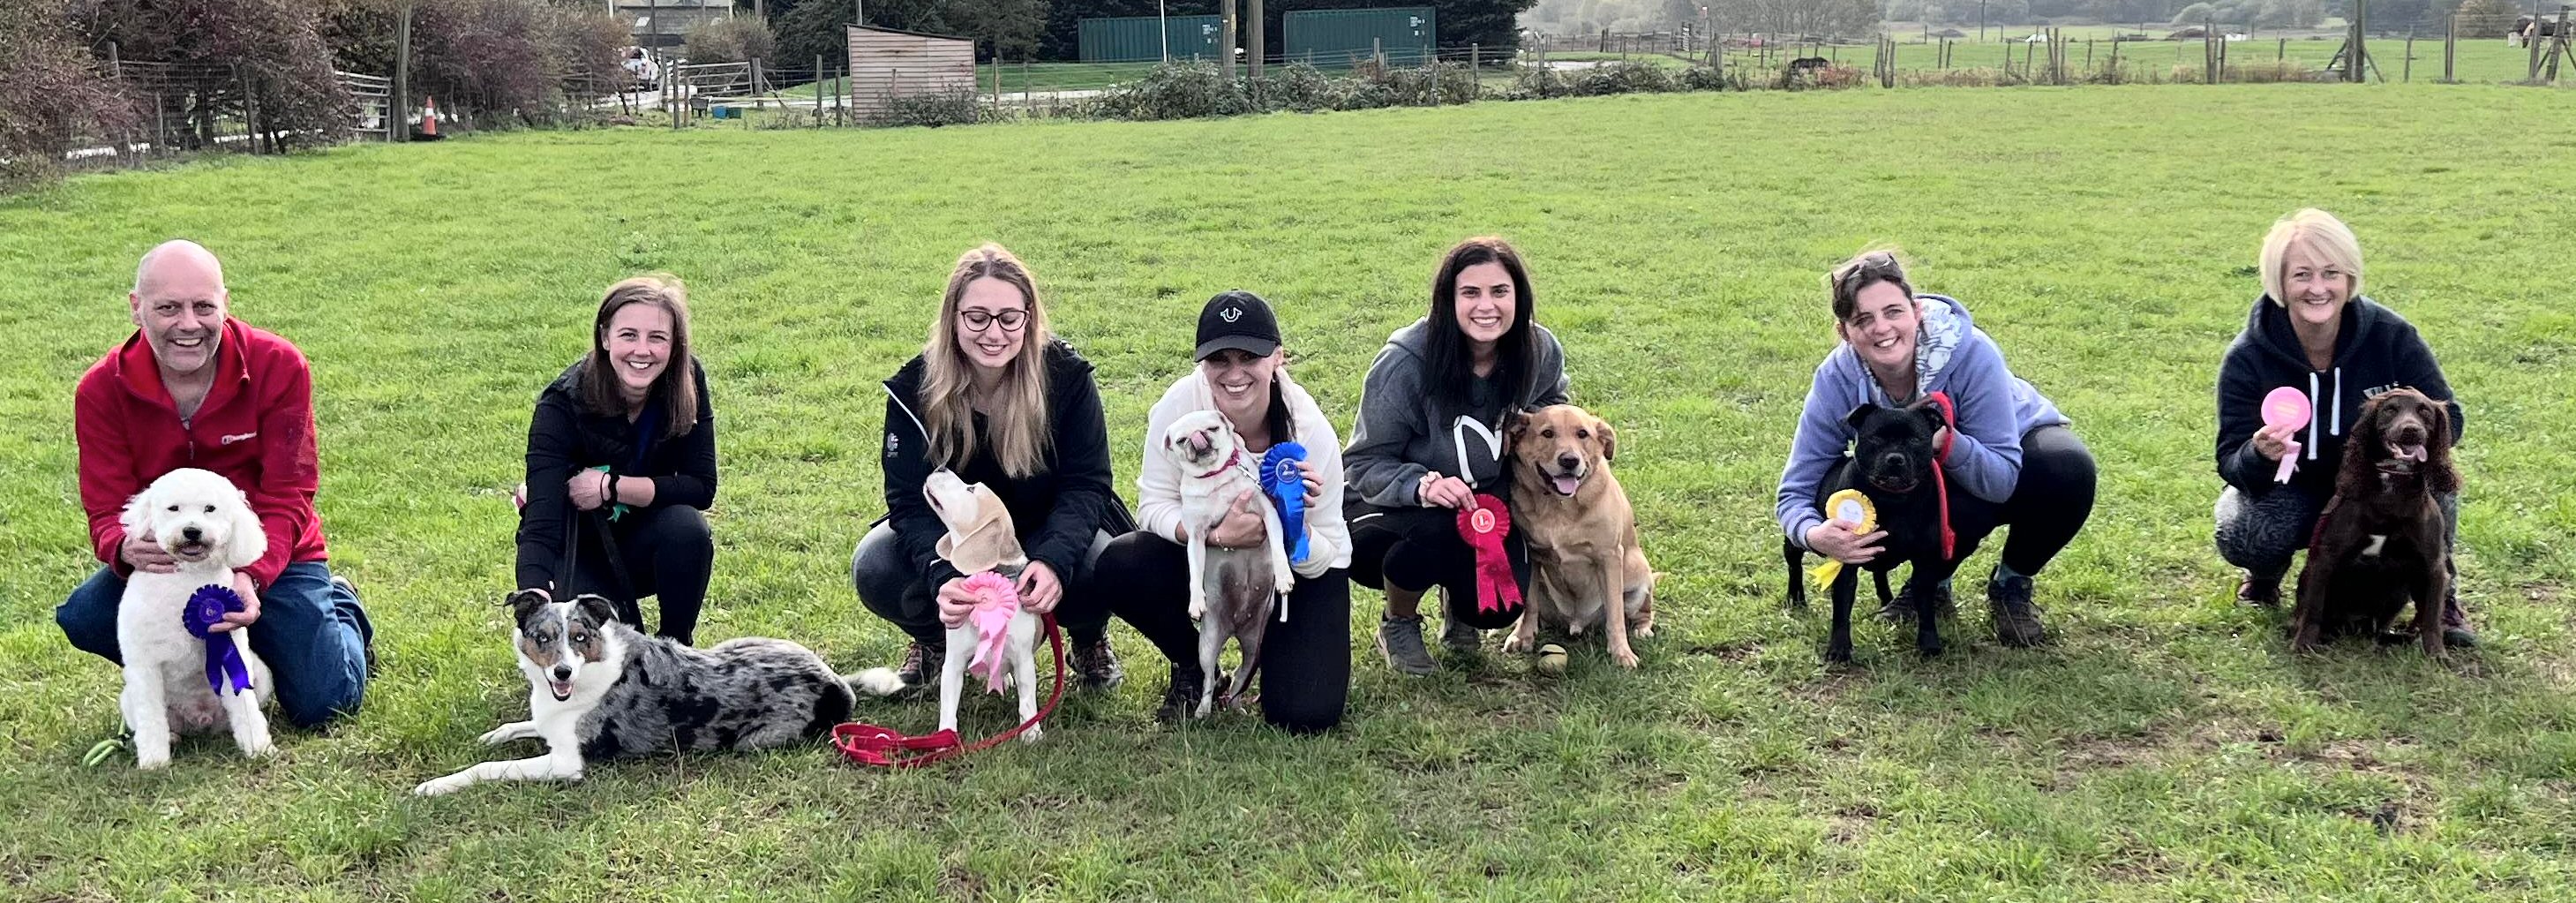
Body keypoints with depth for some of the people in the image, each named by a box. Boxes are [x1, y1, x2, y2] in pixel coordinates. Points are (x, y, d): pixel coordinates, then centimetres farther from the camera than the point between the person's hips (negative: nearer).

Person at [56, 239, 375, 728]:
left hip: (272, 559, -2)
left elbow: (285, 498, -18)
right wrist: (128, 549, -40)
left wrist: (251, 577, -37)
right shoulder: (102, 390, -12)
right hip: (163, 562, 2)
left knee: (321, 705, -11)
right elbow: (107, 511, -13)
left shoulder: (279, 367, -18)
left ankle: (339, 605, 24)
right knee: (83, 619, -27)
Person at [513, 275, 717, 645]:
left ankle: (675, 647, -7)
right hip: (576, 552, -2)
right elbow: (540, 526, -35)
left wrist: (612, 487, -27)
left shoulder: (687, 383, -17)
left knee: (688, 527, -30)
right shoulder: (562, 404, -26)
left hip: (642, 542, 3)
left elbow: (702, 487, -15)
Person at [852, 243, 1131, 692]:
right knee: (873, 568, -27)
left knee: (1101, 563, -34)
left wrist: (1054, 560, -42)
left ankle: (1089, 639, 4)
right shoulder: (915, 387, -19)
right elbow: (911, 499, -22)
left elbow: (1085, 483, -20)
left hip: (1048, 531, -1)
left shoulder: (1067, 377, -21)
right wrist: (943, 578, -43)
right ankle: (934, 639, 9)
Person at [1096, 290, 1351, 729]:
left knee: (1305, 714, -19)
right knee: (1116, 568, -28)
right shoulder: (1181, 404, -24)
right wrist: (1216, 533, -37)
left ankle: (1273, 649, 18)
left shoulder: (1311, 431, -25)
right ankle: (1194, 669, 1)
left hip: (1298, 571, -2)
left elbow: (1319, 560, -17)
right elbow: (1154, 505, -18)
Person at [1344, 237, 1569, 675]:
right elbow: (1365, 464, -19)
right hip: (1388, 510, -3)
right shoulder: (1405, 363, -25)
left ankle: (1457, 596, 19)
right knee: (1436, 530, -37)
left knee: (1499, 607, -22)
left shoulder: (1541, 353, -12)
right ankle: (1397, 625, -3)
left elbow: (1550, 408, 14)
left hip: (1487, 503, 4)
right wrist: (1422, 486, -39)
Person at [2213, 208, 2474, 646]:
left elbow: (2447, 418, -12)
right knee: (2242, 535, -32)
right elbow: (2231, 463, -18)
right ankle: (2265, 574, 8)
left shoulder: (2391, 336, -18)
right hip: (2290, 491, 0)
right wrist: (2259, 456, -43)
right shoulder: (2247, 358, -19)